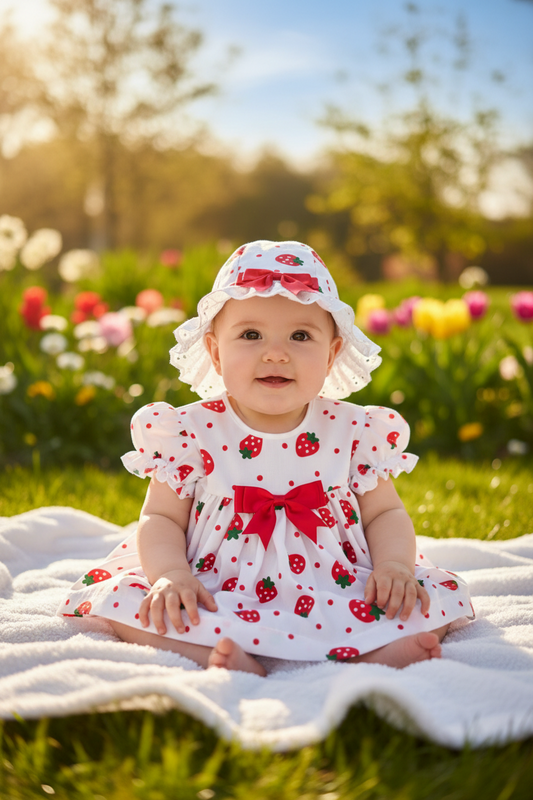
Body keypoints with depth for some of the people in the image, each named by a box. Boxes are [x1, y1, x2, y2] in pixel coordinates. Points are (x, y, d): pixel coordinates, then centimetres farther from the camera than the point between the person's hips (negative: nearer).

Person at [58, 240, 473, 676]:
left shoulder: (356, 432, 1)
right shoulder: (193, 432, -2)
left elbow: (386, 514, 8)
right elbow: (161, 518, 1)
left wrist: (394, 566, -12)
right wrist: (171, 574, -19)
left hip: (335, 600, 1)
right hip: (215, 601, -1)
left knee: (440, 596, -16)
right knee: (118, 598, -23)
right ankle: (219, 653, -38)